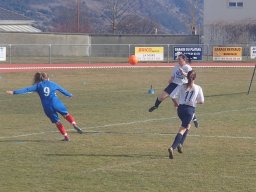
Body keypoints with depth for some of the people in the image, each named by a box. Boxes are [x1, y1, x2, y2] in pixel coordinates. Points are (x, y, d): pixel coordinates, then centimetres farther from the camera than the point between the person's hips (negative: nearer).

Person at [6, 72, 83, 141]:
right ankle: (74, 124, -5)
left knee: (57, 121, 10)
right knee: (66, 114, 20)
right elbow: (62, 90, 28)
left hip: (47, 107, 0)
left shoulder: (38, 85, 9)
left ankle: (66, 136, 9)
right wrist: (69, 95, 47)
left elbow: (27, 89, 2)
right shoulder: (53, 84, 15)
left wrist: (14, 92, -1)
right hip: (56, 103, 0)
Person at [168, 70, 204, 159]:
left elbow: (172, 96, -6)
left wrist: (176, 103, 12)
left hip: (181, 108, 4)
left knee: (187, 126, 29)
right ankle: (172, 147, -23)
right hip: (190, 109, -4)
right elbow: (201, 101, 1)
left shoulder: (182, 86, 1)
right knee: (182, 129, -6)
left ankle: (180, 144, 18)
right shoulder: (198, 88, -3)